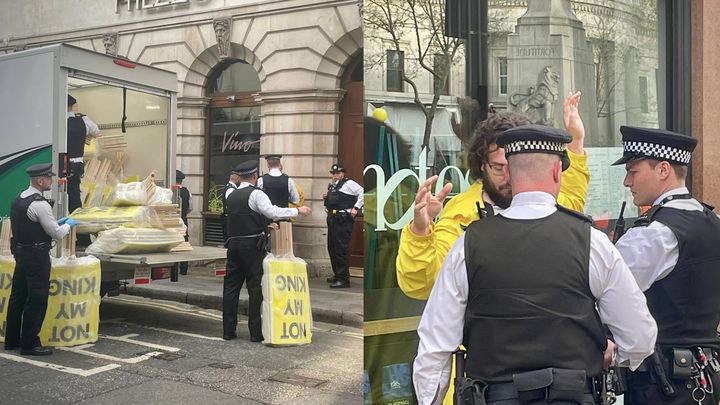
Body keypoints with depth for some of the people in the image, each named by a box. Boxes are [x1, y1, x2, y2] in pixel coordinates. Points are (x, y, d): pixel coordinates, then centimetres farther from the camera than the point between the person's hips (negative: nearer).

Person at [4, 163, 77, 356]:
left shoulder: (18, 200, 10)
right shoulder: (40, 204, -19)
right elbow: (57, 234, -15)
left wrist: (56, 223, 17)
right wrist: (68, 224, 3)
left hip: (20, 253, 10)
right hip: (37, 257, -10)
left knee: (18, 297, 16)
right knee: (36, 301, -2)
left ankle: (11, 340, 25)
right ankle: (29, 344, 4)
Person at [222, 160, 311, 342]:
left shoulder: (231, 196, 16)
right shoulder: (255, 193, -7)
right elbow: (272, 211, -19)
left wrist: (266, 223, 28)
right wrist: (297, 210, -13)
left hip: (233, 243, 6)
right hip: (252, 245, -6)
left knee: (231, 286, 8)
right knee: (256, 288, -1)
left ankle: (228, 330, 12)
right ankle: (256, 332, 1)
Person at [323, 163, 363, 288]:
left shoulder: (348, 183, -5)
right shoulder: (332, 186, 20)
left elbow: (362, 193, -14)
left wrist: (356, 208, -15)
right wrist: (326, 197, 9)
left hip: (343, 220, -9)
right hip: (332, 219, 9)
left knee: (341, 249, -10)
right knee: (332, 248, 14)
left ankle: (343, 279, -5)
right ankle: (337, 275, 27)